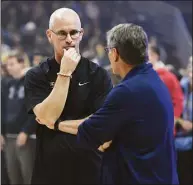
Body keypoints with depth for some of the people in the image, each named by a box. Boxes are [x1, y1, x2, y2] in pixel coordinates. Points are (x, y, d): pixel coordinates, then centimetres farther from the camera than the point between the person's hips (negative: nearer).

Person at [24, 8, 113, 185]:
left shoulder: (98, 74, -3)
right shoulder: (36, 76, -3)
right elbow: (48, 118, -16)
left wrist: (58, 124, -8)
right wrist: (64, 73, -18)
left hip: (91, 168, 0)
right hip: (50, 170, 0)